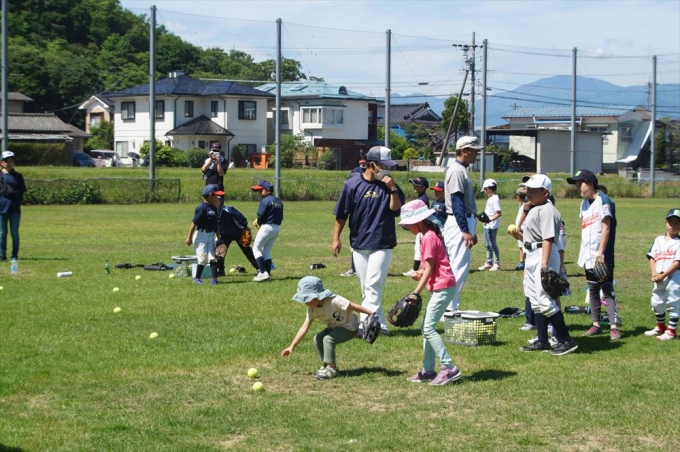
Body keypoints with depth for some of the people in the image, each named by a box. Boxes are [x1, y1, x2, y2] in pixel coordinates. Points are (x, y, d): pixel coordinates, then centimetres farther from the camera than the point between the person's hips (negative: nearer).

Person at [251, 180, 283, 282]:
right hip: (276, 228, 8)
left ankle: (263, 272, -13)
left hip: (266, 227, -8)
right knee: (267, 251, 15)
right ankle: (268, 273, 10)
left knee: (256, 248, 0)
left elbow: (261, 215, -18)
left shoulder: (265, 201, -12)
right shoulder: (278, 201, 13)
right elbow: (281, 218, 14)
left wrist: (258, 223, 4)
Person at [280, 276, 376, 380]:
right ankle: (328, 365, 7)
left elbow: (355, 307, -29)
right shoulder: (312, 310, -10)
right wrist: (292, 346, -14)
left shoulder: (334, 301, -31)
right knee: (317, 339, -10)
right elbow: (304, 328, -9)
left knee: (328, 339, -26)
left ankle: (331, 369, -17)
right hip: (335, 327, 8)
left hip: (350, 328, -8)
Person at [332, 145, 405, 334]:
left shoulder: (389, 185, 1)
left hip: (382, 245, -2)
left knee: (373, 286, -12)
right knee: (366, 289, 7)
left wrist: (393, 189, -18)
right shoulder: (352, 184, 0)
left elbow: (396, 209, -8)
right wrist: (336, 239, 1)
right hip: (358, 245, 2)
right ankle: (380, 324, 16)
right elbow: (341, 214, 4)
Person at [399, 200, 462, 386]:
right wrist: (422, 272, 3)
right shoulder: (431, 235, 16)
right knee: (426, 328, 12)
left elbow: (429, 269, -16)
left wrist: (415, 293, -15)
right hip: (441, 287, 11)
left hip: (443, 287, -11)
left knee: (429, 328, -12)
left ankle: (450, 368, -14)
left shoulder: (428, 238, -15)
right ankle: (428, 370, 16)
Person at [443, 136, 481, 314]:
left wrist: (470, 230, 20)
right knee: (459, 267, -10)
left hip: (464, 223, 10)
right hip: (459, 224, -10)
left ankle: (451, 307, 17)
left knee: (460, 267, 12)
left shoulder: (462, 170, 17)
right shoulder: (457, 171, -14)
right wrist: (465, 231, -24)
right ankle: (449, 309, -9)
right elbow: (457, 202, -20)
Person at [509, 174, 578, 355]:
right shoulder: (533, 210, 16)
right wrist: (519, 235, 3)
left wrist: (544, 265, -29)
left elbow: (548, 239, -23)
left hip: (543, 255, -11)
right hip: (531, 255, 11)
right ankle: (542, 341, 20)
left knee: (545, 300, -13)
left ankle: (566, 340, -8)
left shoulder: (547, 211, -16)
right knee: (535, 300, 13)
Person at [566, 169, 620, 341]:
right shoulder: (584, 203, 13)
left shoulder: (602, 200, -12)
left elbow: (606, 227, -16)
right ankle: (596, 325, 20)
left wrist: (601, 253, -20)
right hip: (588, 256, 8)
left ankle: (613, 327, -9)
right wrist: (582, 251, 12)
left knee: (607, 290, -8)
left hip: (602, 257, -8)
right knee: (593, 291, 12)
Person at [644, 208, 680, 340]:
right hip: (658, 279, 6)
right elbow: (652, 257, 9)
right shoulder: (659, 240, 11)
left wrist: (663, 275, -16)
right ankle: (660, 327, 33)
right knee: (656, 303, 16)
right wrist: (654, 273, -7)